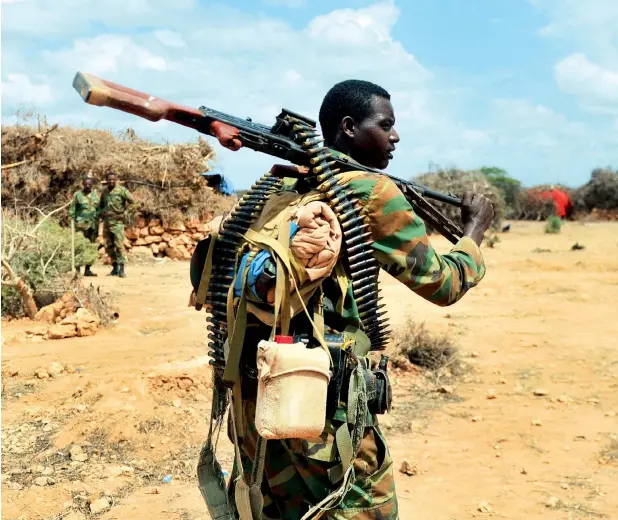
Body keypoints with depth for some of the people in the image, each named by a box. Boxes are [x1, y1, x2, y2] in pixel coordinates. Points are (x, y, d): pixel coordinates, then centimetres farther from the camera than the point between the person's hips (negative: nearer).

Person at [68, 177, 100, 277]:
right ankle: (77, 269, -6)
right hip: (81, 224, -4)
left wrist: (97, 225, 10)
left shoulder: (95, 195, 10)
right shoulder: (77, 195, -2)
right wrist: (74, 223, -6)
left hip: (93, 225, 4)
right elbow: (72, 210, 0)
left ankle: (87, 270, 12)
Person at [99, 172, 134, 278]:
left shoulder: (122, 190, -7)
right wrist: (102, 213, 11)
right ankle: (115, 267, 19)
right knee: (109, 246, 9)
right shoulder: (104, 191, 13)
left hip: (117, 222, -6)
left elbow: (131, 200, -15)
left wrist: (123, 210, -12)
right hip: (106, 222, 6)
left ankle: (121, 269, -11)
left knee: (119, 245, -12)